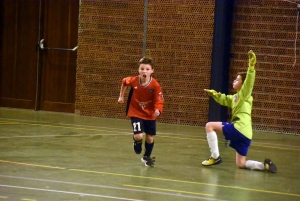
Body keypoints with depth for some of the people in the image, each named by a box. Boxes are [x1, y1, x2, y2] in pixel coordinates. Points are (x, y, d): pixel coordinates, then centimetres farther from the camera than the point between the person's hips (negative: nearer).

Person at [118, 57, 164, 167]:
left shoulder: (155, 85, -25)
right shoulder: (133, 81, -19)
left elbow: (159, 101, -23)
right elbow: (124, 82, 4)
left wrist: (158, 110, -43)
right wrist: (121, 96, 12)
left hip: (150, 115, 1)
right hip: (136, 113, -1)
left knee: (150, 138, 10)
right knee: (139, 136, -18)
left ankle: (147, 157, 38)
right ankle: (137, 141, 21)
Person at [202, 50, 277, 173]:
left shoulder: (245, 94, -1)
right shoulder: (235, 97, 24)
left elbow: (249, 81, -20)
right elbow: (223, 99, 39)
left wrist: (251, 66, -31)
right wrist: (213, 94, 22)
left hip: (240, 128, -10)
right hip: (244, 134, 10)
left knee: (210, 126, -7)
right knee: (241, 164, 10)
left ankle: (215, 157, -8)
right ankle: (265, 165, 0)